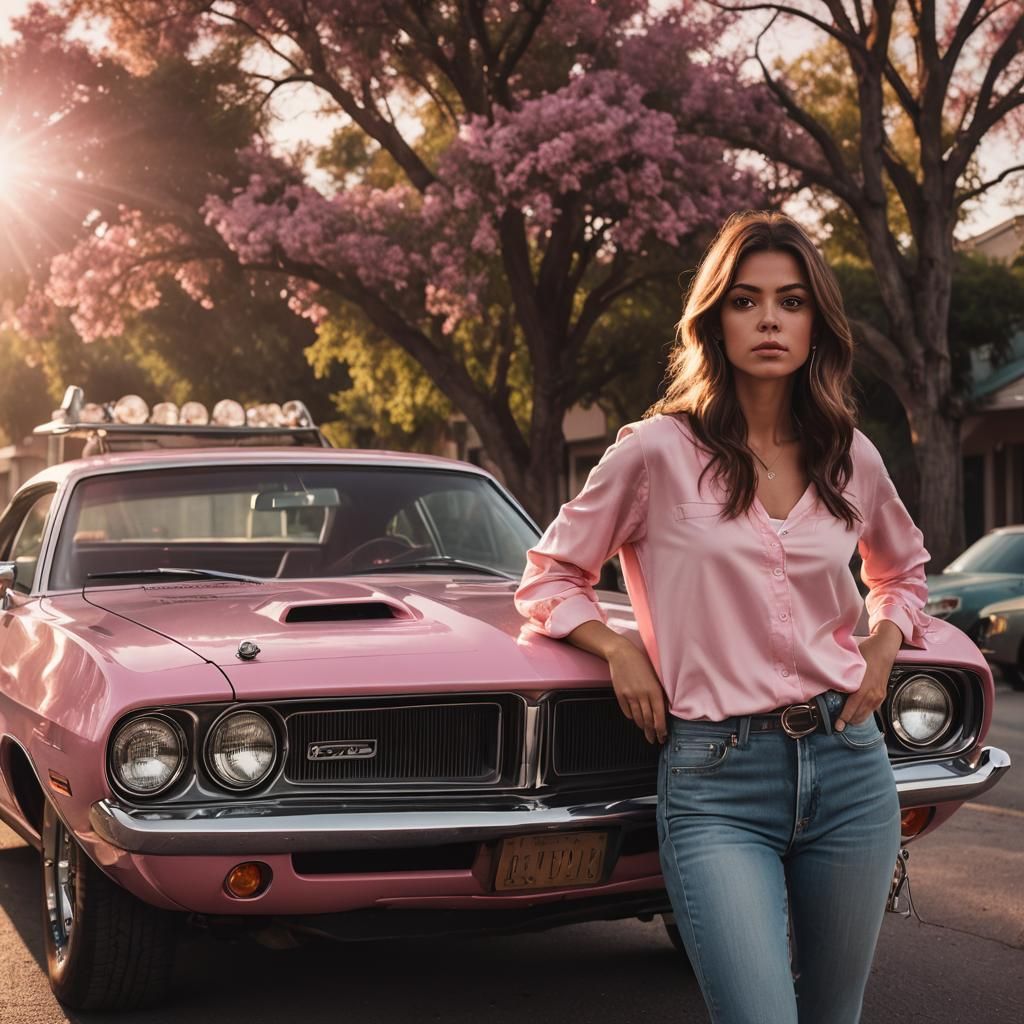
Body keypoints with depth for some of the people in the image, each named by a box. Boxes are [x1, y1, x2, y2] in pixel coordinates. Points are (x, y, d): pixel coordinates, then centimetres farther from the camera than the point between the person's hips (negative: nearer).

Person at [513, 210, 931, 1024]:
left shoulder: (852, 459, 8)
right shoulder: (657, 452, -3)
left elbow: (903, 567, 29)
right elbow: (549, 579, 8)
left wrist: (884, 643, 11)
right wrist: (618, 649, -8)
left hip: (848, 765, 4)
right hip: (716, 783, -4)